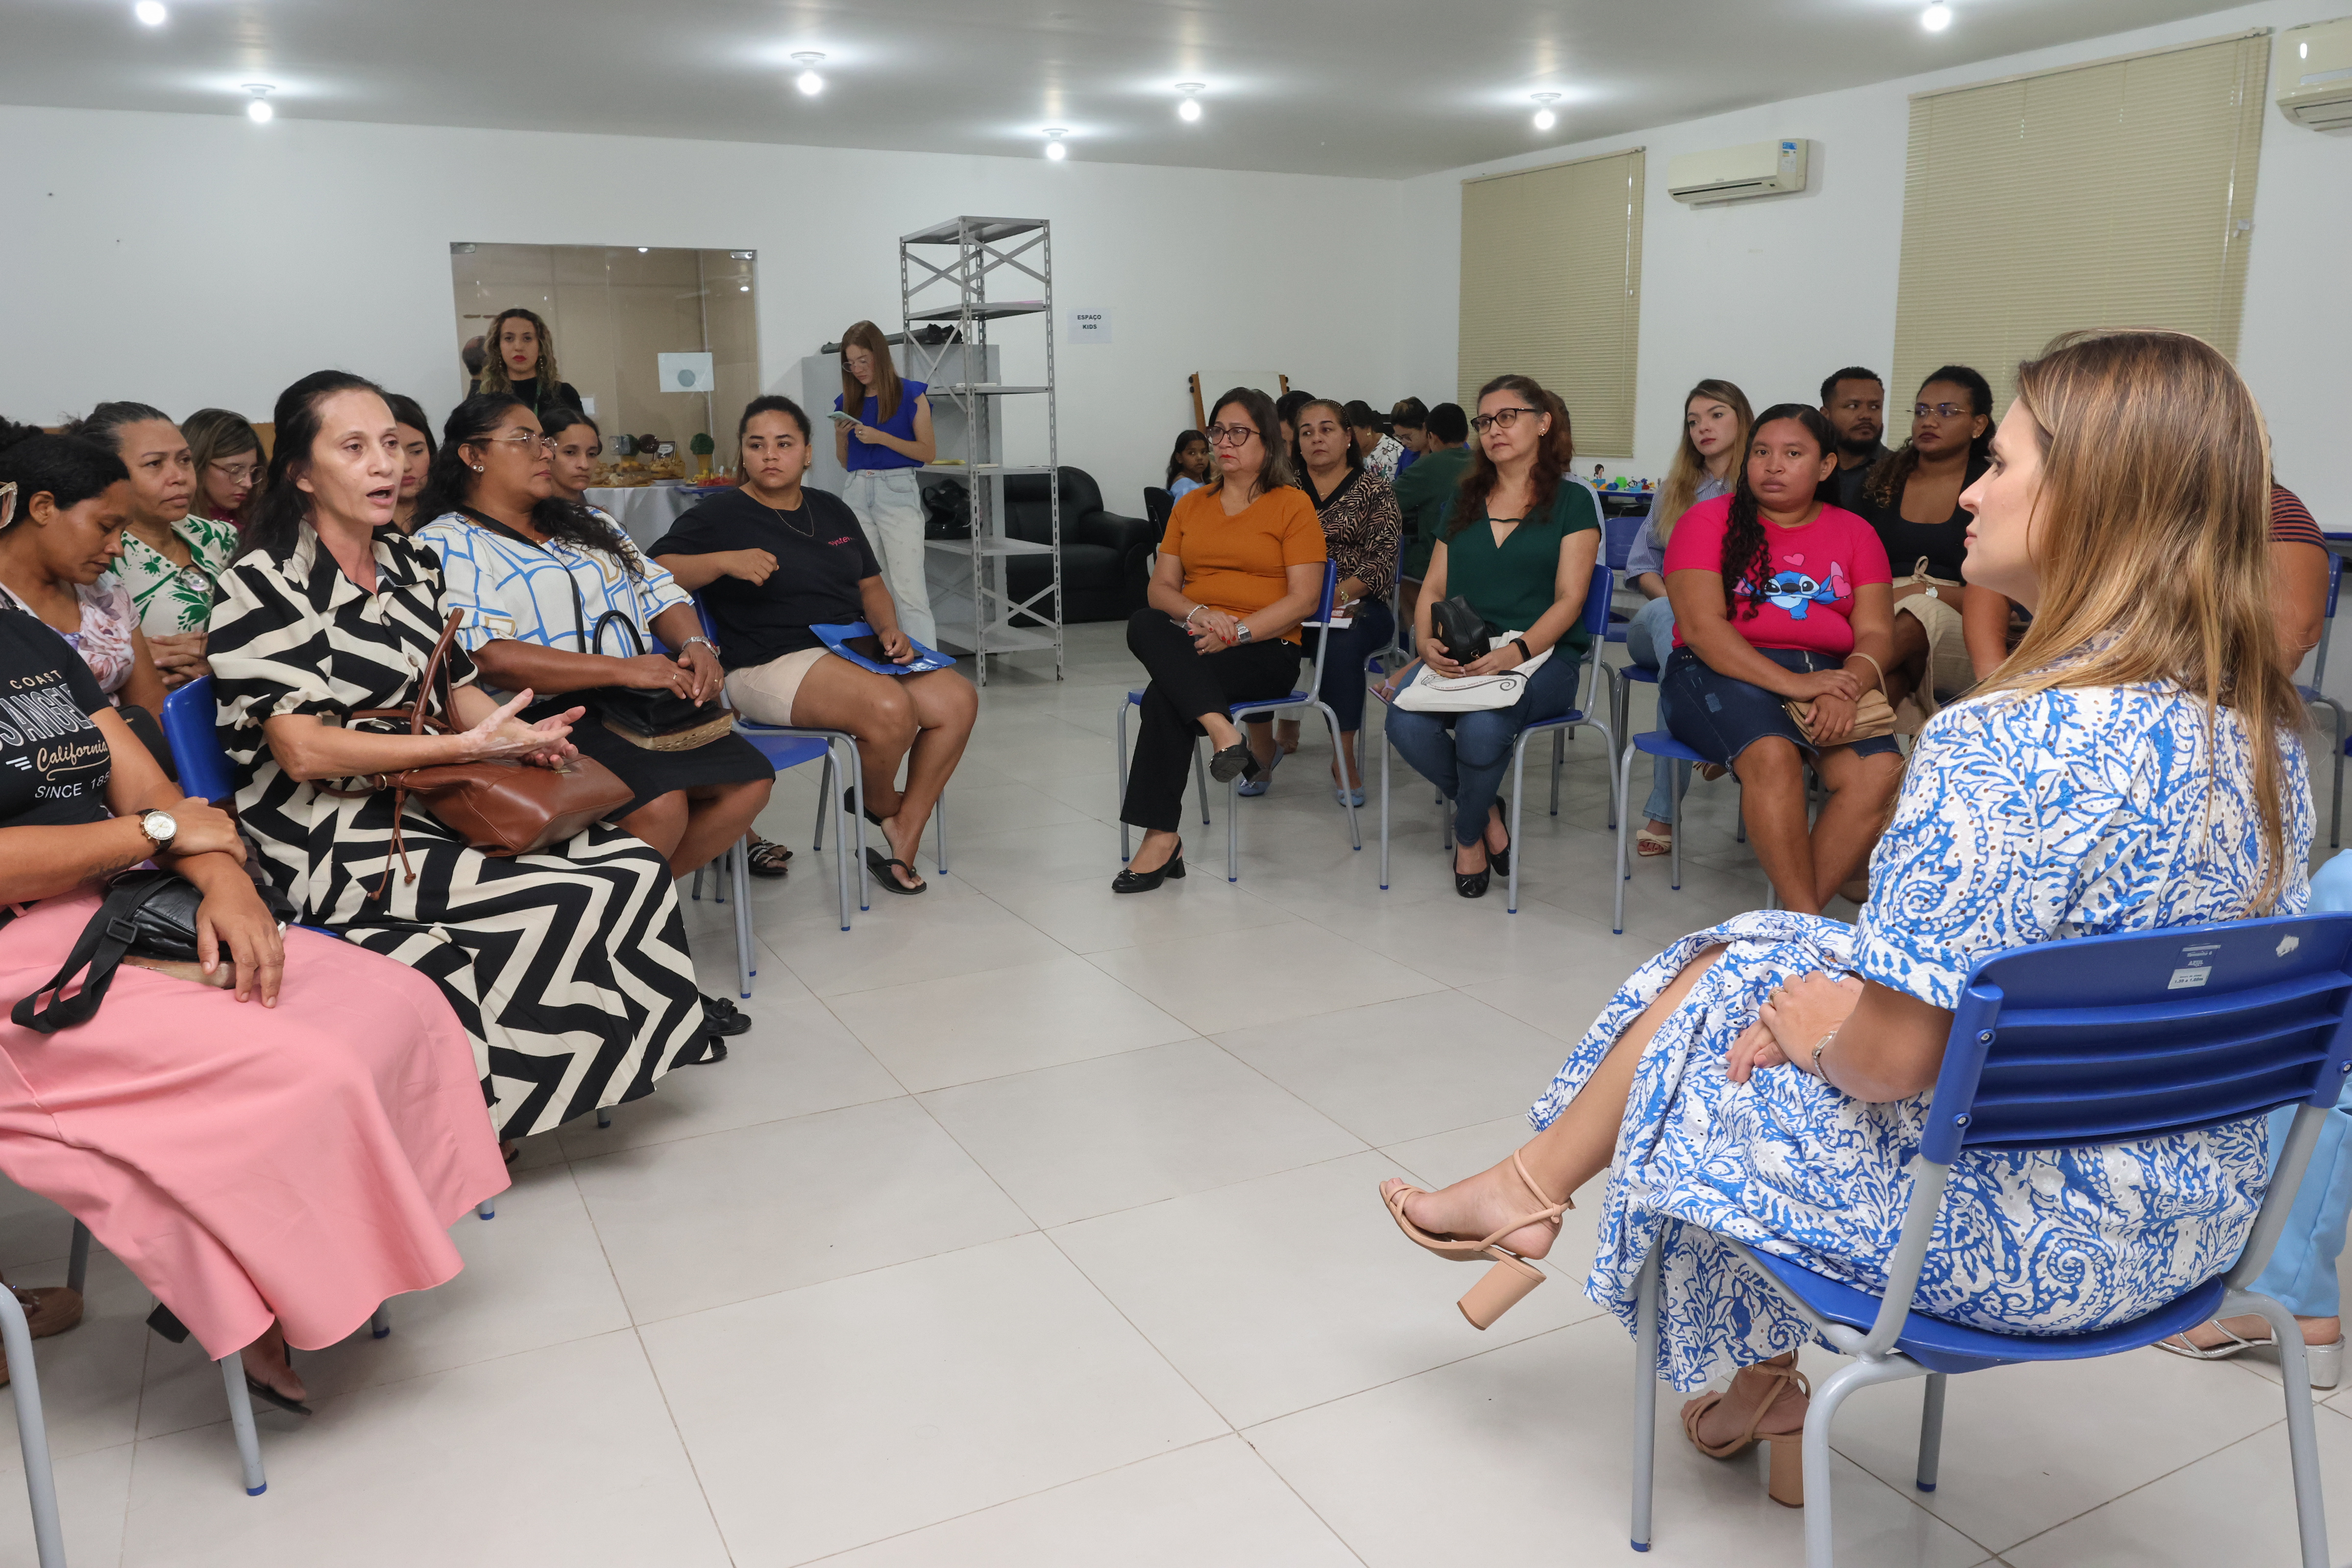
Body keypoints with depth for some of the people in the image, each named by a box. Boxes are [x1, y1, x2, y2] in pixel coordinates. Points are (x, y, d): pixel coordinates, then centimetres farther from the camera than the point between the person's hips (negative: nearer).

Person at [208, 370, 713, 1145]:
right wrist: (470, 746, -21)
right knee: (579, 897, -21)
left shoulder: (409, 561, 13)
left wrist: (519, 733, -6)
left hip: (425, 804, 7)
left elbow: (457, 688, 18)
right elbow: (303, 751, -18)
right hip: (334, 839, -7)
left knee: (634, 864, -11)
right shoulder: (265, 581, -11)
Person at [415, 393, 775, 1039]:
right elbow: (491, 658, -18)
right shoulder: (447, 544, -3)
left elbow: (662, 592, 21)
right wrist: (622, 669, -22)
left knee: (750, 781, -9)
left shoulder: (584, 524, 23)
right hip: (546, 720, -8)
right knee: (660, 804, -29)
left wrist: (695, 645, -4)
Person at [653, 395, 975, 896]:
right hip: (772, 664, -7)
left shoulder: (832, 510, 19)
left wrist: (889, 629, 3)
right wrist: (725, 561, -23)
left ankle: (904, 841, -5)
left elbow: (870, 585, 24)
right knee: (890, 708, -32)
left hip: (853, 650, 7)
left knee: (958, 701, -12)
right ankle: (879, 806, 2)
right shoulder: (721, 513, 0)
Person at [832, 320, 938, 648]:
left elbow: (928, 452, -4)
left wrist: (881, 437, -14)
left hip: (897, 491, -5)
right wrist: (841, 436, -1)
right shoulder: (848, 402, 13)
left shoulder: (911, 396, 1)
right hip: (857, 493, 5)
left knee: (909, 590, -10)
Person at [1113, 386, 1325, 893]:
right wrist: (1200, 614, -10)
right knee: (1142, 624, -31)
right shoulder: (1190, 506, 21)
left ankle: (1161, 837, -28)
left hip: (1265, 650, -5)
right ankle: (1223, 732, -43)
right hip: (1189, 645, 5)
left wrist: (1235, 632, -17)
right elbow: (1160, 589, 13)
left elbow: (1304, 599, -5)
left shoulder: (1293, 504, 5)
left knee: (1164, 695, -32)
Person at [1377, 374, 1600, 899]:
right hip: (1459, 655, 4)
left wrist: (1515, 652, -21)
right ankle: (1486, 812, -1)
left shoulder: (1572, 500, 6)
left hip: (1541, 654, -4)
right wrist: (1427, 643, -7)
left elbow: (1568, 600, -4)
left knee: (1482, 726, -36)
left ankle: (1469, 834, -4)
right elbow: (1433, 588, 16)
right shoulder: (1463, 501, 21)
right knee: (1406, 723, -29)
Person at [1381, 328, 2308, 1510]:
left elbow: (1896, 1055, -26)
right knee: (1766, 956, 18)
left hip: (2023, 1236, -8)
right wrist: (1843, 1004, 9)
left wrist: (1819, 1027, -3)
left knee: (1715, 990, 8)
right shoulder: (2262, 727, 0)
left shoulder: (2007, 745, -28)